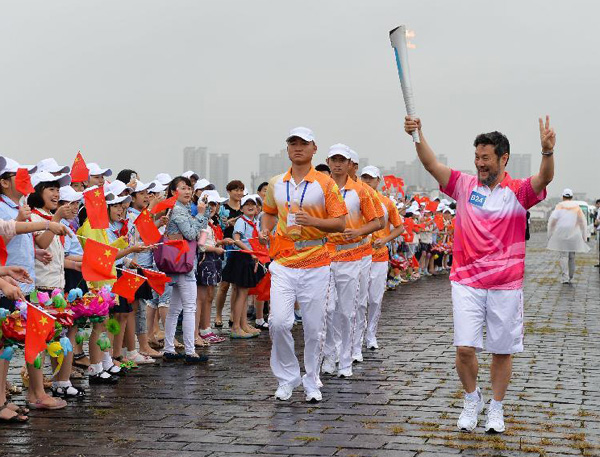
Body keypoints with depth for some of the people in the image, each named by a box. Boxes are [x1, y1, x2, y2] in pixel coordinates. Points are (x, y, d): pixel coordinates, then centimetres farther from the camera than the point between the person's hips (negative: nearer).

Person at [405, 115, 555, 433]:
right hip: (466, 282, 1)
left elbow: (544, 179, -22)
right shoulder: (465, 185, 3)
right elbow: (432, 165, -9)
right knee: (464, 348, -5)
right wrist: (417, 136, -27)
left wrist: (547, 151, -43)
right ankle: (472, 399, 20)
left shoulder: (517, 192, -2)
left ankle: (496, 407, 27)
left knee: (502, 351, 9)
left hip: (506, 286, -1)